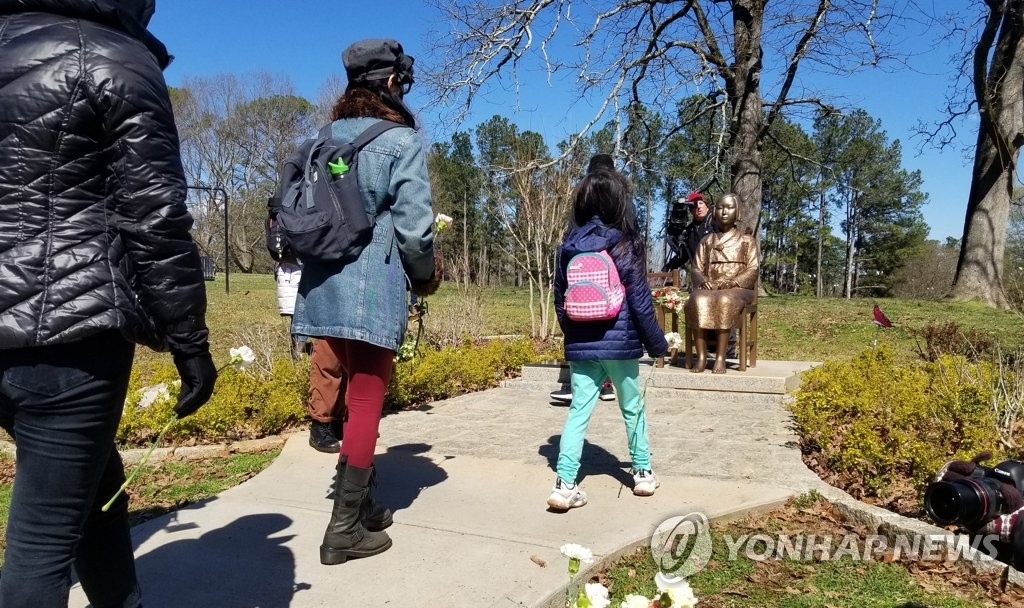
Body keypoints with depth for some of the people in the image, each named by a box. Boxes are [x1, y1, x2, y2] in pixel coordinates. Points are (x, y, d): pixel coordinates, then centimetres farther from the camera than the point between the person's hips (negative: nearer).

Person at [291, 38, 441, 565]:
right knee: (366, 403, 2)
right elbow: (413, 225, -12)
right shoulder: (402, 140, -4)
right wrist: (426, 275, 5)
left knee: (354, 395, 19)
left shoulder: (324, 138, 14)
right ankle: (346, 529, 9)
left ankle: (357, 503, 30)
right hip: (373, 290, -6)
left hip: (322, 286, 7)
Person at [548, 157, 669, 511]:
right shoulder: (625, 245, -8)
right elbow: (640, 303, -8)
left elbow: (560, 301, 10)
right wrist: (658, 344, 3)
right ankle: (643, 473, 29)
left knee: (578, 411, 5)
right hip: (619, 344, -3)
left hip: (580, 346, 3)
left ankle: (565, 485, -3)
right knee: (632, 409, 15)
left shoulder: (568, 247, 4)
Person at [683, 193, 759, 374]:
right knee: (699, 301, -35)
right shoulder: (706, 241, 20)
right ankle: (701, 356, -34)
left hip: (738, 289, -2)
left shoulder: (747, 240, 14)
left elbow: (753, 270, 2)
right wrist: (702, 280, -11)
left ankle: (720, 358, -36)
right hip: (709, 288, 2)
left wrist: (732, 282, -16)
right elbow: (696, 269, 13)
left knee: (725, 301, -39)